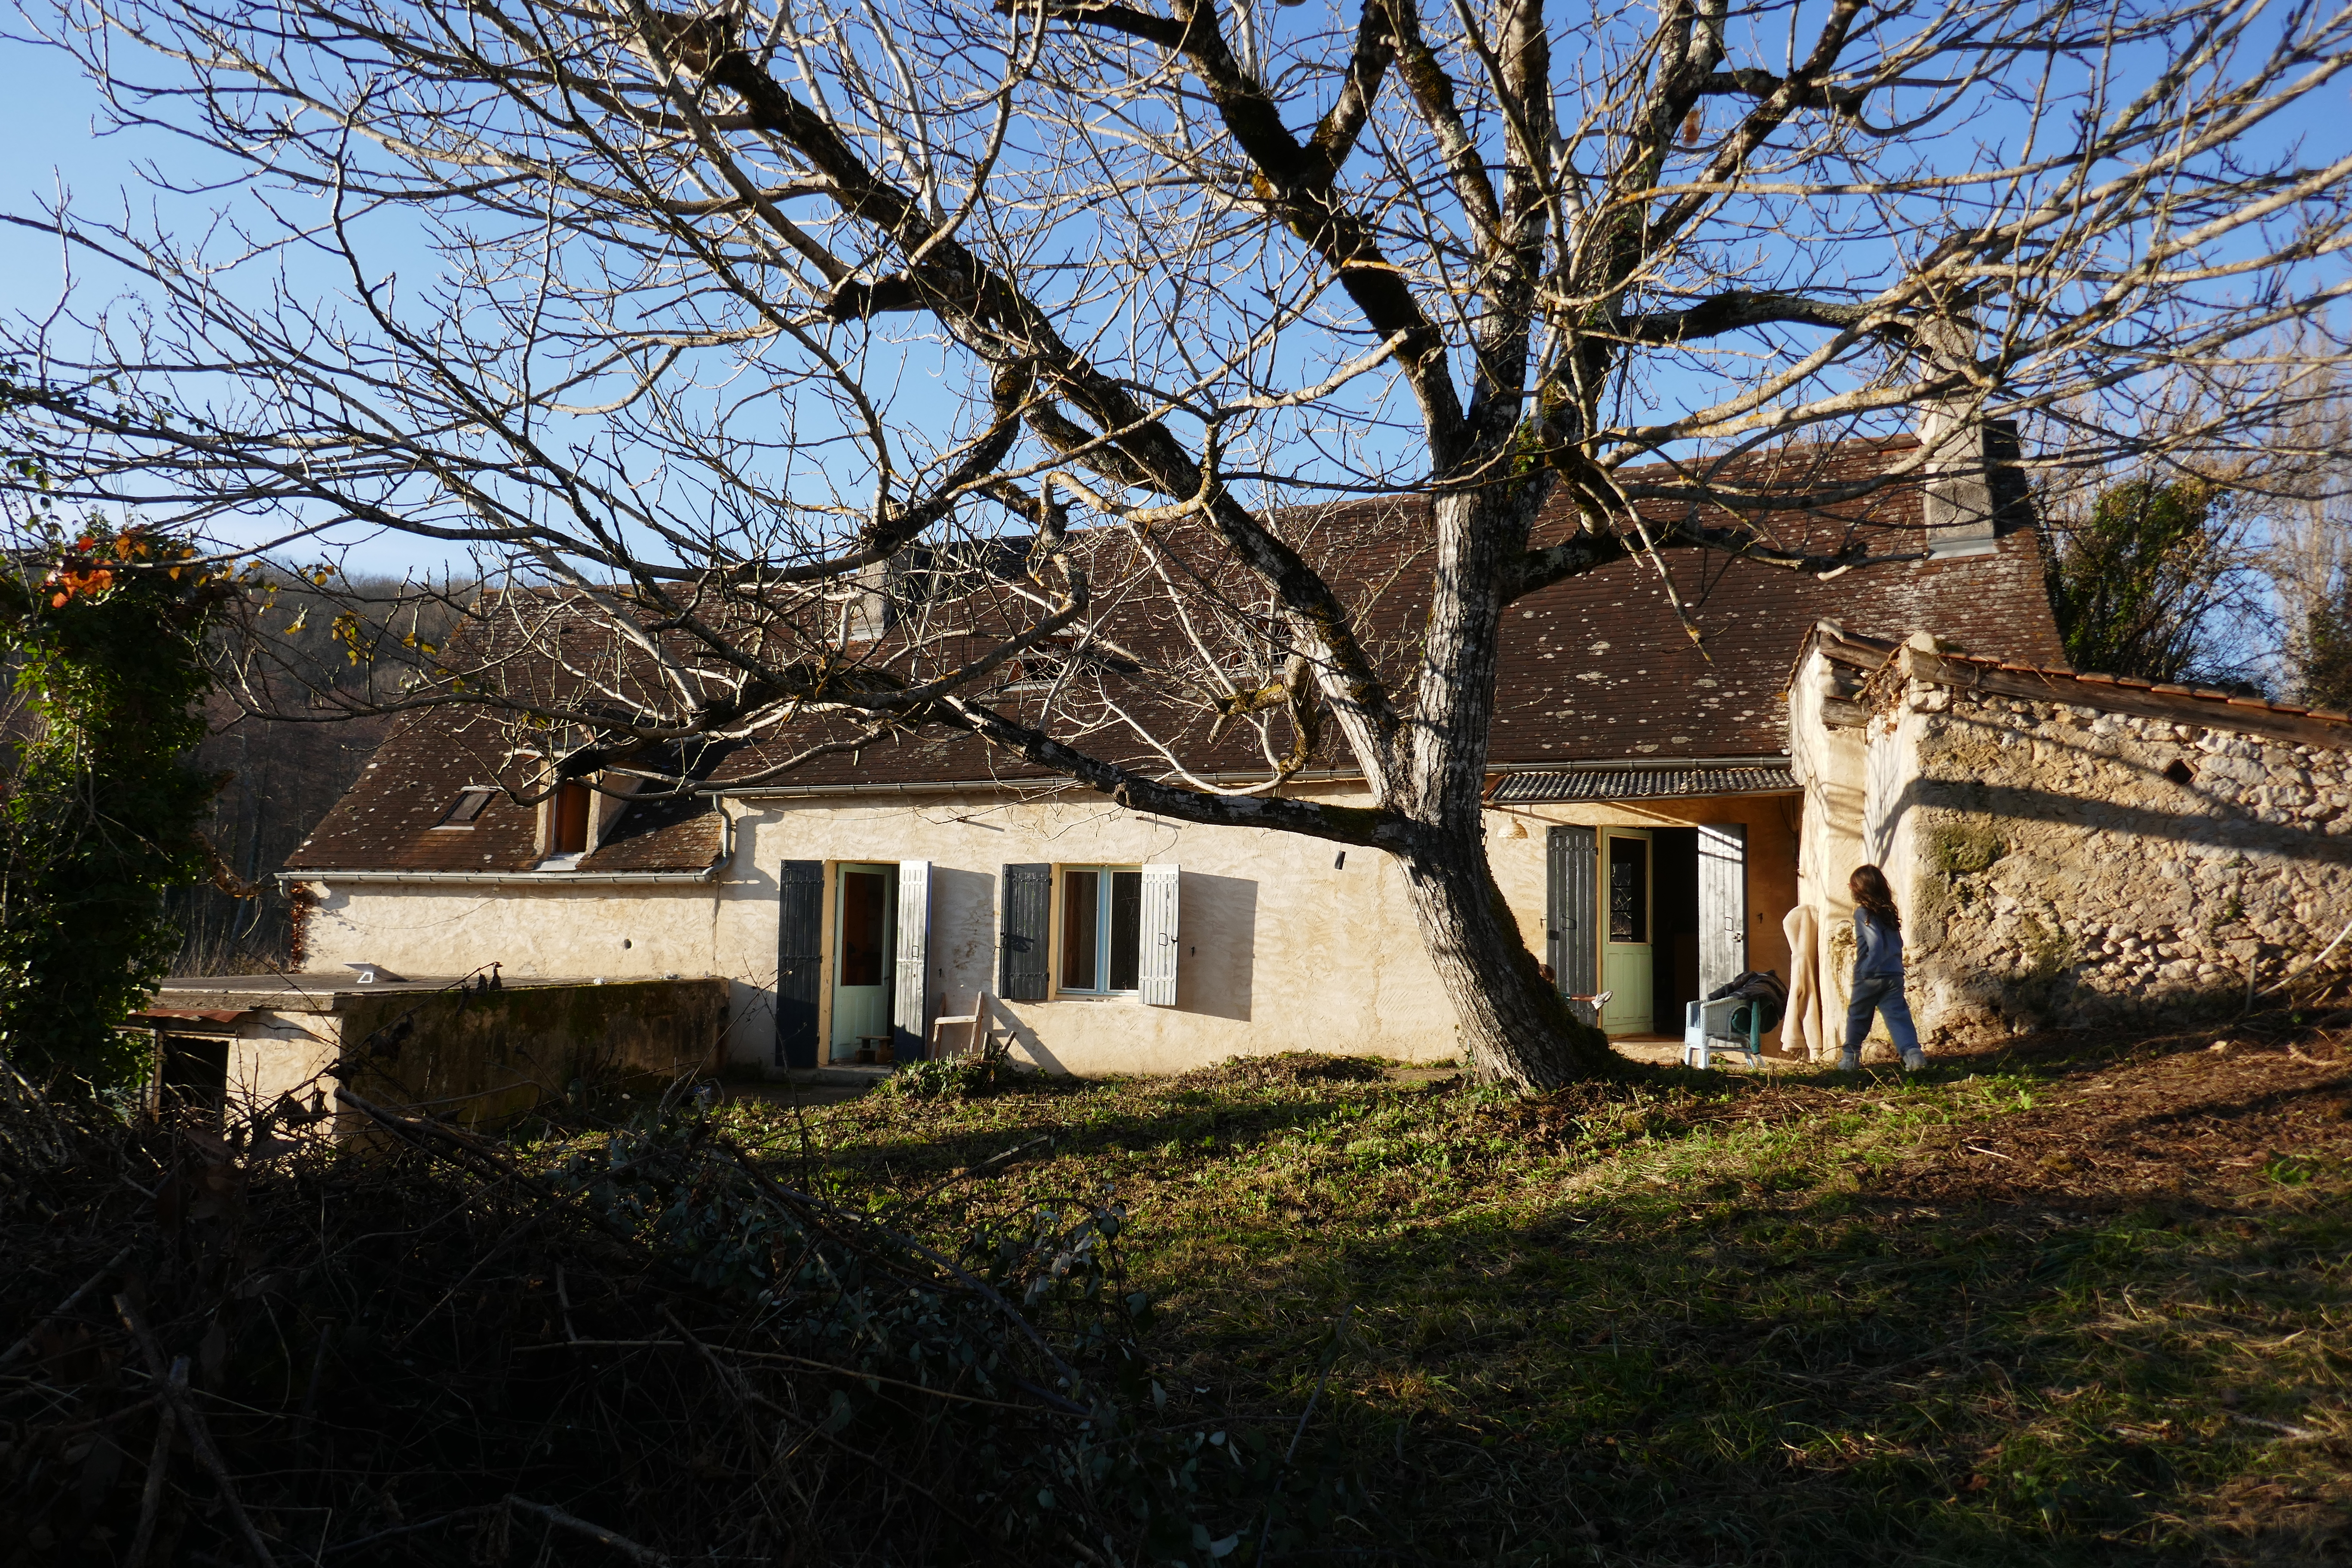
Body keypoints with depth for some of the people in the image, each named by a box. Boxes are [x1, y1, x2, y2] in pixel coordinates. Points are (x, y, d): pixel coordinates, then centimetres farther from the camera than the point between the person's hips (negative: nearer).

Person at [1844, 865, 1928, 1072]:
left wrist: (1866, 970, -14)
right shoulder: (1890, 911, 9)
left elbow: (1875, 943, -19)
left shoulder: (1863, 913, -11)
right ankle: (1912, 1051, -20)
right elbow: (1898, 943, 16)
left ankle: (1851, 1057, 21)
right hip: (1895, 975, 5)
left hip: (1871, 977, -5)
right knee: (1898, 1015, -1)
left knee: (1857, 1016, 11)